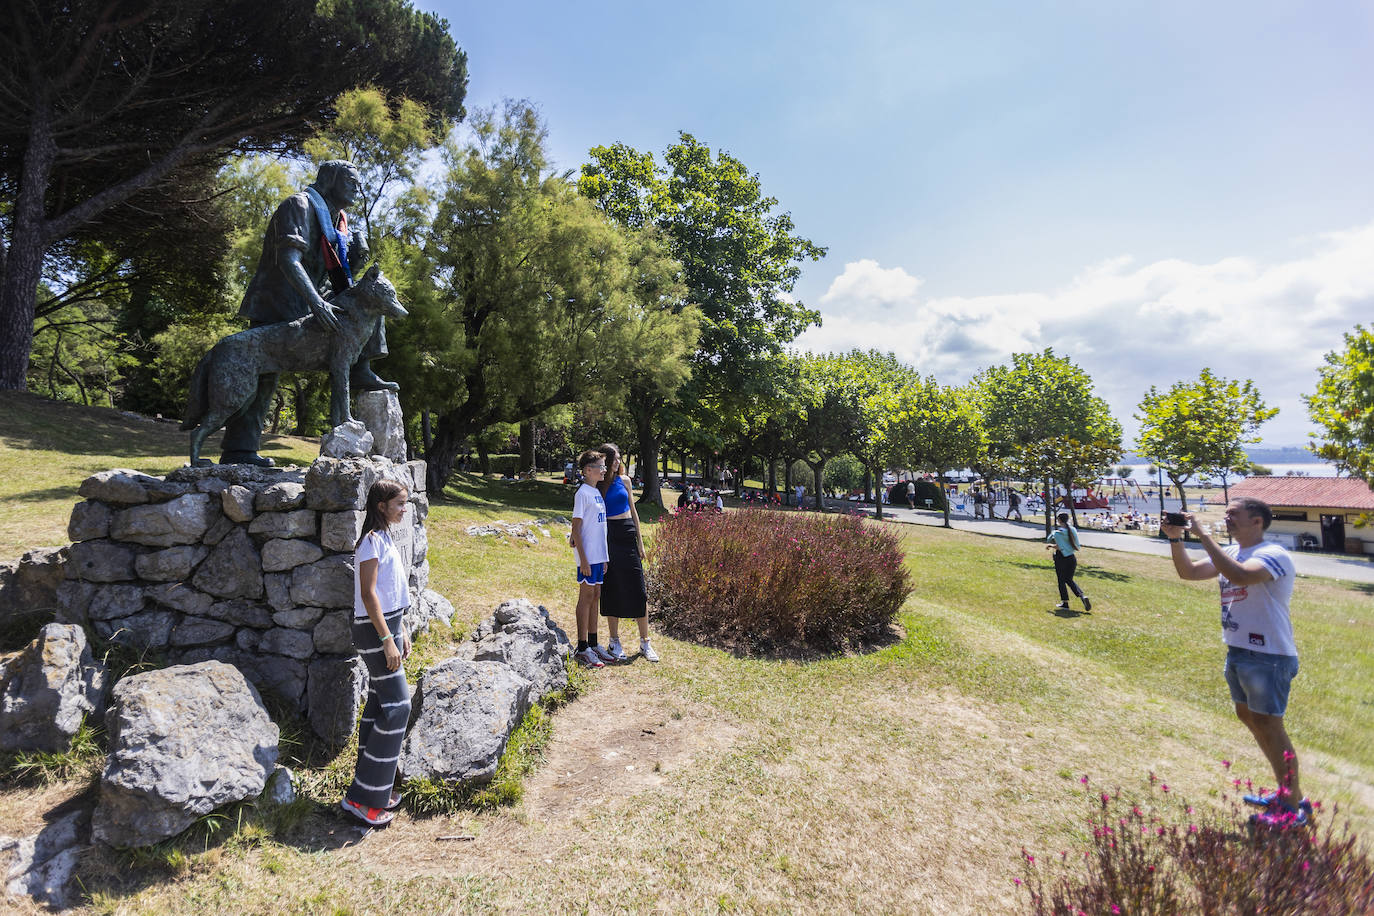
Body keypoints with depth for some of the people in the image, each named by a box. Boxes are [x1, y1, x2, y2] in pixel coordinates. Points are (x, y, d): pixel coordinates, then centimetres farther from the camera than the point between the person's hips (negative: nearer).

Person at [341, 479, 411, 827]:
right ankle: (360, 796, 3)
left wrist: (402, 632, 18)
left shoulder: (384, 538, 13)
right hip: (374, 630, -9)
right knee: (397, 706, -7)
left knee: (379, 704, 14)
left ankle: (375, 789, 24)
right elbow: (368, 594, -20)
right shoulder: (372, 540, -16)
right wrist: (387, 640, -21)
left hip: (388, 625, 9)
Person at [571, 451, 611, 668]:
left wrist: (604, 557, 17)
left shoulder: (597, 492, 14)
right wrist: (583, 559, -18)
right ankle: (582, 648, 7)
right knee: (586, 597, -2)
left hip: (599, 554, 8)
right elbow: (576, 529, -14)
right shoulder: (583, 493, -12)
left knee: (595, 597, 13)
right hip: (588, 556, -8)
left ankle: (593, 644, 22)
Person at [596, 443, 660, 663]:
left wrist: (640, 541, 11)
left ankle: (645, 643, 12)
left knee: (638, 589, 1)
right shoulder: (597, 486, 0)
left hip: (628, 535, 3)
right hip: (607, 537, -3)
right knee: (612, 589, 5)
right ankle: (614, 642, 18)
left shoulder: (624, 480, 10)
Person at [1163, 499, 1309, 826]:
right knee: (1248, 716, 18)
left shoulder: (1272, 554, -17)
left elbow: (1240, 575, -36)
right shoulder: (1230, 553, 9)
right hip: (1237, 651, 9)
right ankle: (1284, 790, 33)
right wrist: (1175, 538, -6)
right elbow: (1188, 572, 7)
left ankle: (1295, 804, 14)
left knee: (1268, 726, -1)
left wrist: (1203, 535, -33)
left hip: (1268, 655, -9)